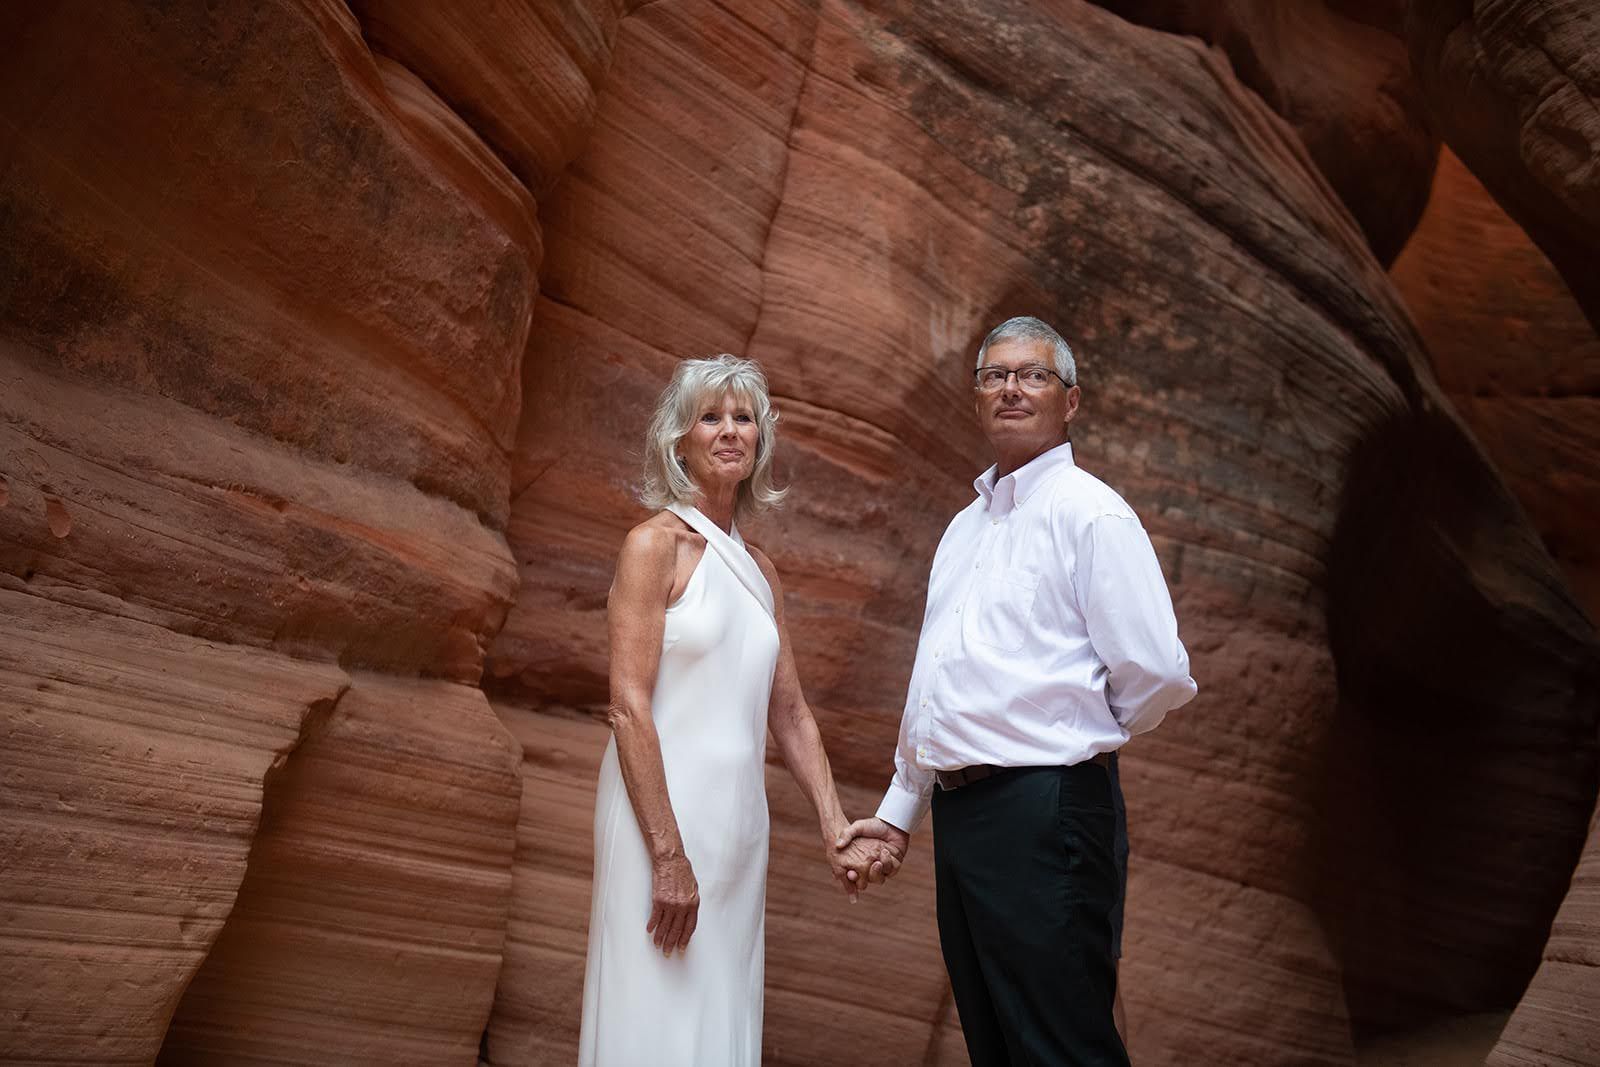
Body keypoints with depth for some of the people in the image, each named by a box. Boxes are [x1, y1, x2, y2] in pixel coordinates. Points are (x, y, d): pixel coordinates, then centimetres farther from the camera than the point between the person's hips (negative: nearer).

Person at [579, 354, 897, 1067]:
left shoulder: (760, 569, 13)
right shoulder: (655, 545, -7)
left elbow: (789, 714, 15)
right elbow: (629, 707, -14)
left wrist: (836, 833, 7)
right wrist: (669, 857, -19)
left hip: (740, 820, 7)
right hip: (662, 816, -6)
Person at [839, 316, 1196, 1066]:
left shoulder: (1088, 512, -8)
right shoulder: (965, 526, 18)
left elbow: (1158, 673, -14)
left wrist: (1082, 738, 2)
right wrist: (898, 811, 21)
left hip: (1042, 812, -8)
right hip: (959, 810, 9)